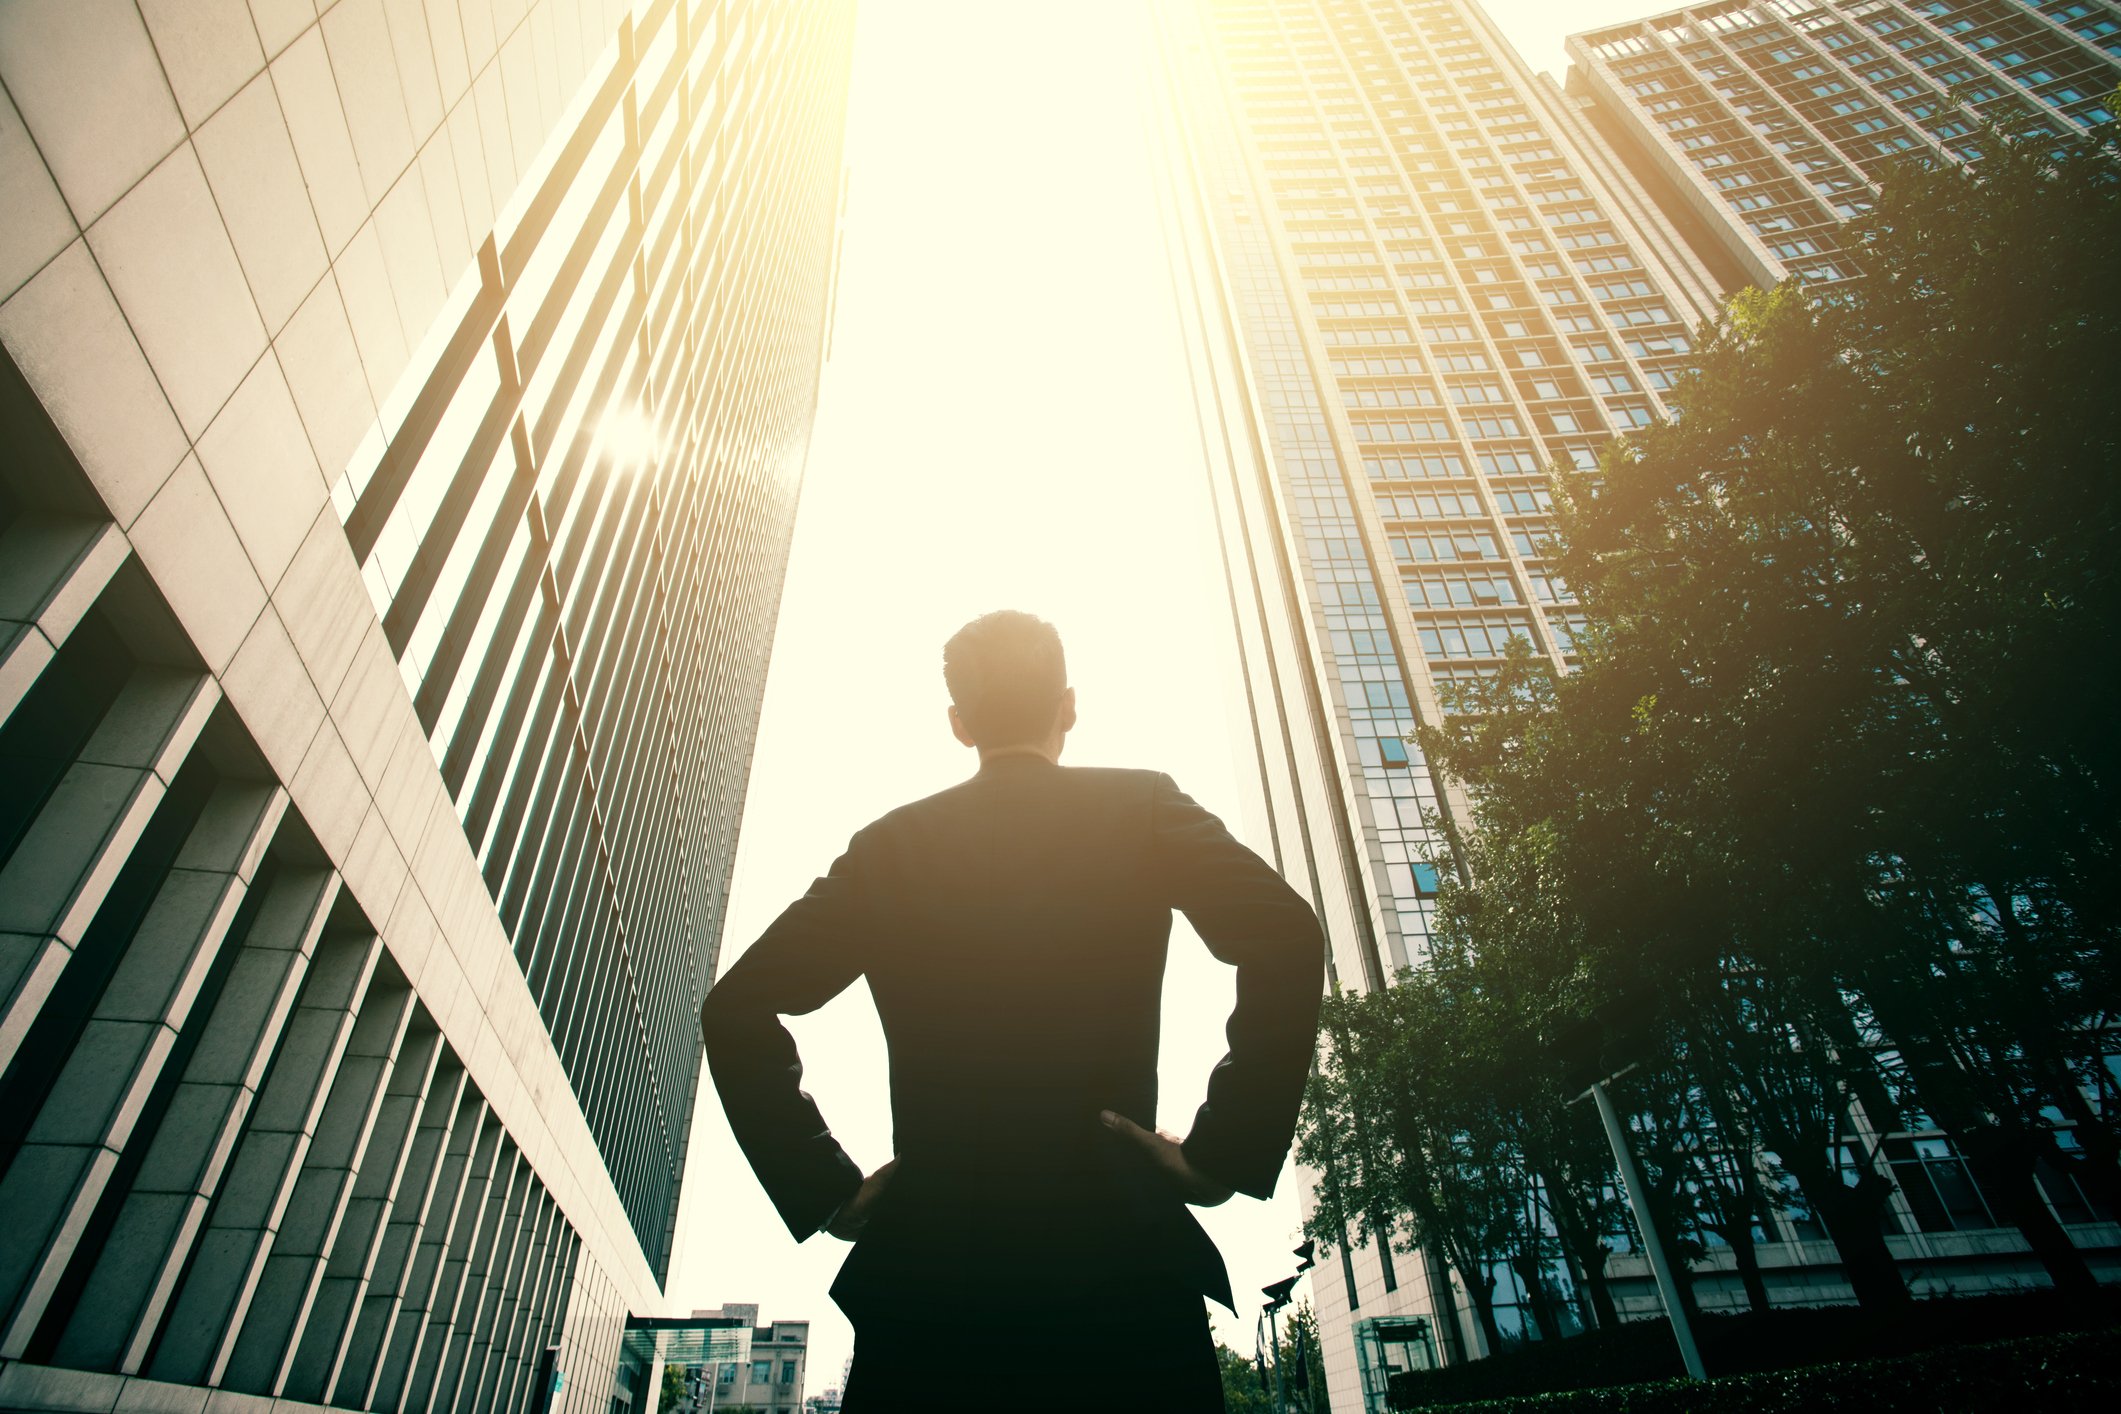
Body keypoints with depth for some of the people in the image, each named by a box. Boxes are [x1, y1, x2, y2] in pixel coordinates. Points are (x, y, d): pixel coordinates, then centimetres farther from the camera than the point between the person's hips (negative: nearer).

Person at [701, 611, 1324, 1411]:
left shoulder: (889, 843, 8)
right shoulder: (1143, 808, 2)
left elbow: (737, 1011, 4)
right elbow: (1286, 940, -13)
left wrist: (826, 1189, 6)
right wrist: (1224, 1154, -8)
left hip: (923, 1266, 2)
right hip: (1116, 1256, -2)